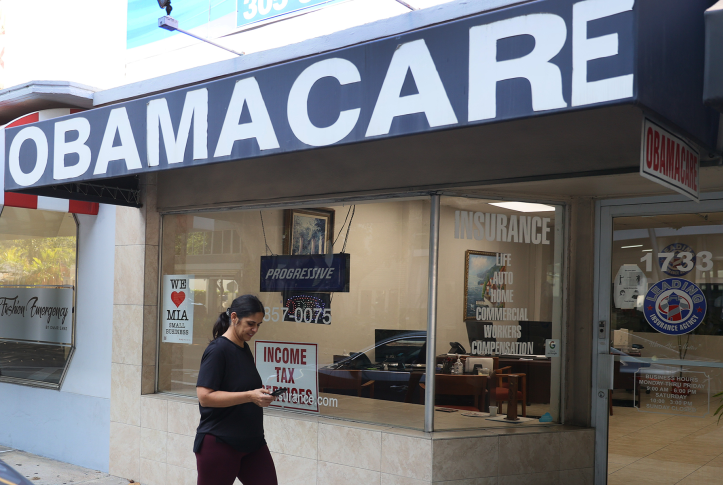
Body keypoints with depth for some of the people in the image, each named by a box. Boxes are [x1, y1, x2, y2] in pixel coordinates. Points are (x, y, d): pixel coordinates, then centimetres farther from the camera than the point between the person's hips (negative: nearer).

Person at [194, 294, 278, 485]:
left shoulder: (245, 349, 10)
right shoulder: (217, 350, -14)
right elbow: (205, 396, -21)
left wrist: (261, 394, 4)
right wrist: (250, 396, -25)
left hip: (252, 442, 7)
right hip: (219, 444, -7)